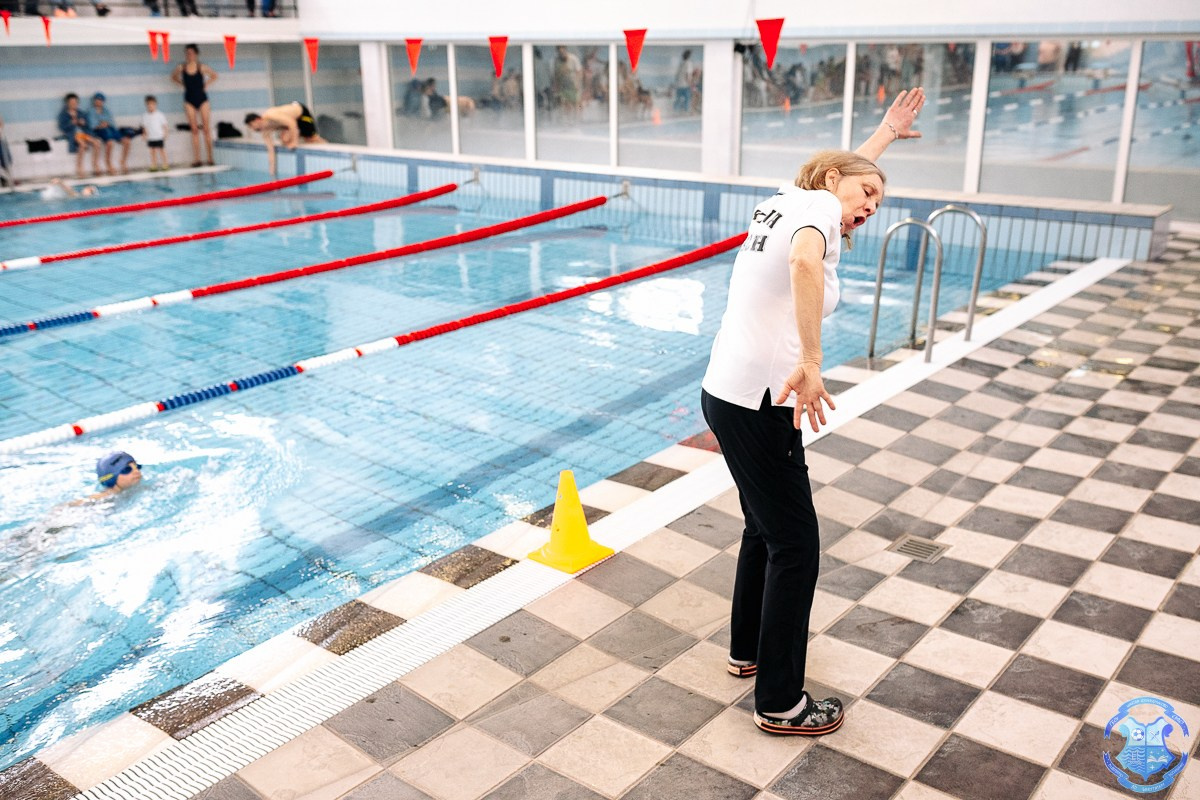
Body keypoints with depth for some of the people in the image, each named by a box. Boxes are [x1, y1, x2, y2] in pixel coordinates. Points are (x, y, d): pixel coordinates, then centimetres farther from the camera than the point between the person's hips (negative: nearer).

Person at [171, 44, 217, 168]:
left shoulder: (202, 67, -4)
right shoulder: (181, 68, -1)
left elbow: (214, 76, 10)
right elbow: (173, 77, 17)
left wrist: (206, 85, 1)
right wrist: (183, 84, 4)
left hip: (202, 99, -1)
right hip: (189, 100, 1)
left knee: (207, 129, -1)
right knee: (194, 130, 1)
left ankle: (209, 158, 3)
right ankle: (196, 159, 1)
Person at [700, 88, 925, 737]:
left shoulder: (788, 199, 17)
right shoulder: (817, 205, -9)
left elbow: (840, 171, 40)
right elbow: (804, 262, -33)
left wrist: (887, 131, 50)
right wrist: (810, 362, -36)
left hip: (726, 392, 10)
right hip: (757, 403, -10)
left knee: (765, 530, 24)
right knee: (795, 546, 0)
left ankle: (747, 650, 41)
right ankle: (781, 704, 12)